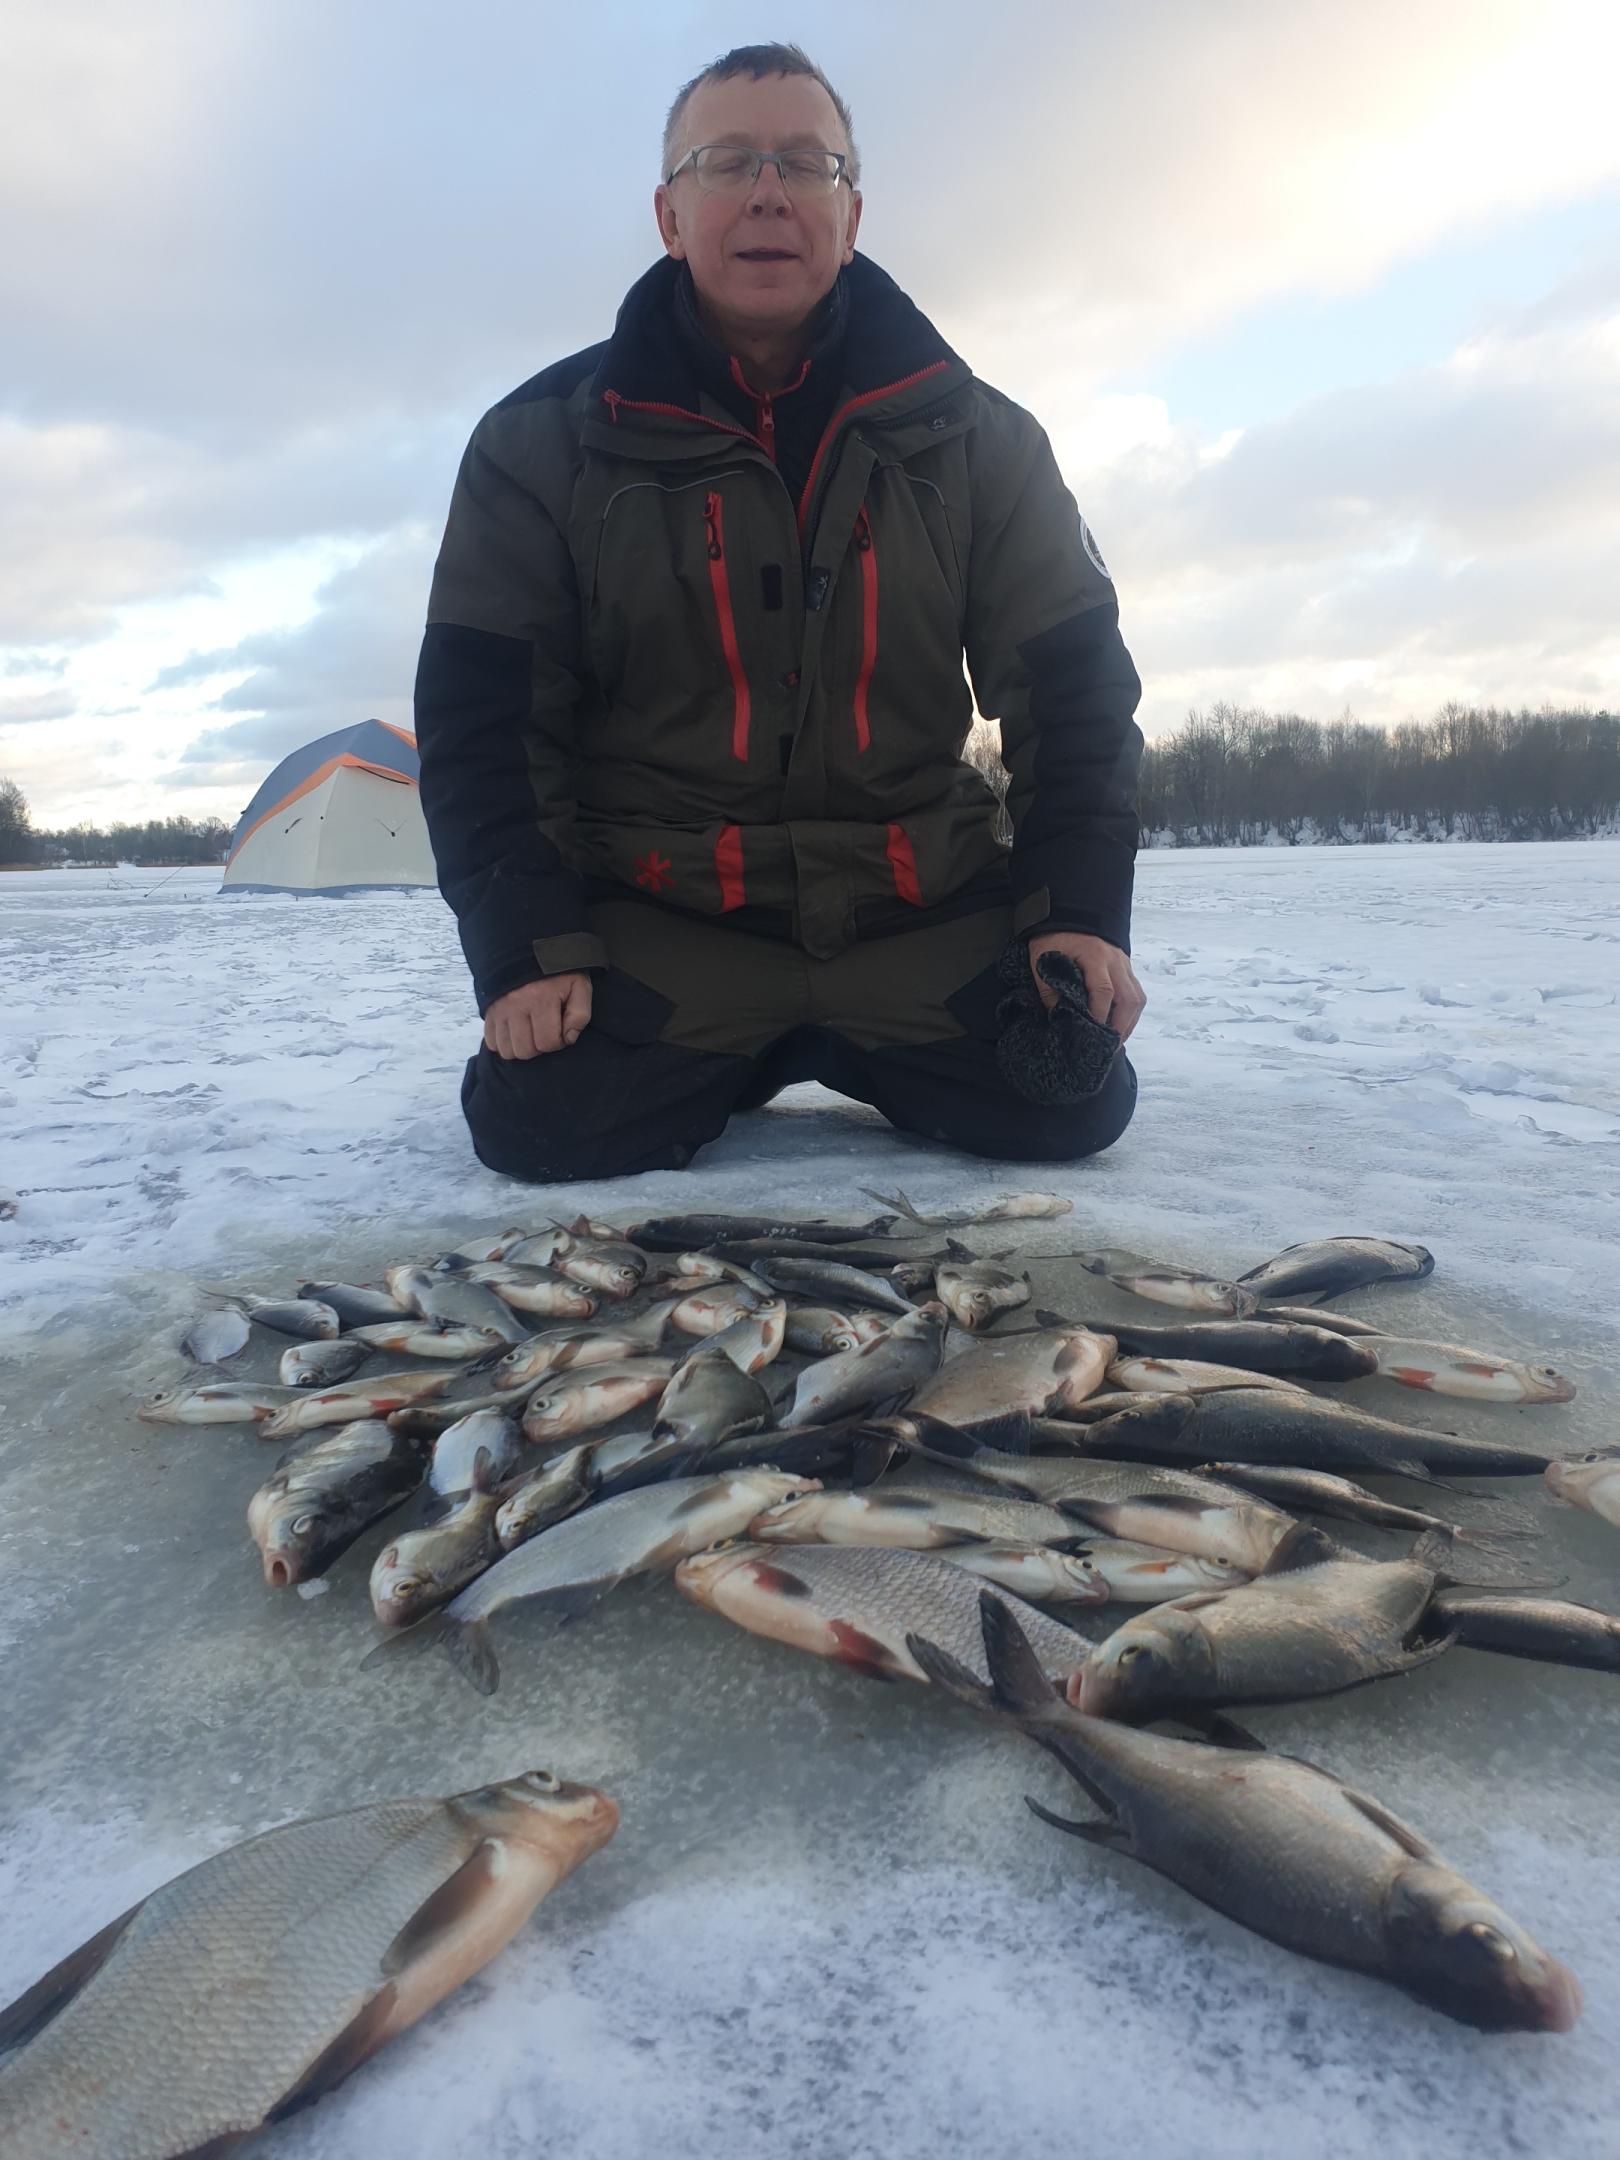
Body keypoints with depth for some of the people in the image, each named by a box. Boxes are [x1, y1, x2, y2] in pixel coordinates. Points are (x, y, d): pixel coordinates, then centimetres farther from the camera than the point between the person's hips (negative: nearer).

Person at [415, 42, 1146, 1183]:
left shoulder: (975, 435, 4)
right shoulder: (543, 440, 0)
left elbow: (1074, 677, 5)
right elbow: (480, 716, -2)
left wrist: (1082, 910, -6)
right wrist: (530, 950, -13)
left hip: (925, 908, 2)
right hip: (659, 918, -1)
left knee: (1070, 1104, -16)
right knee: (544, 1123, -22)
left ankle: (847, 1052, 15)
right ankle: (746, 1064, 11)